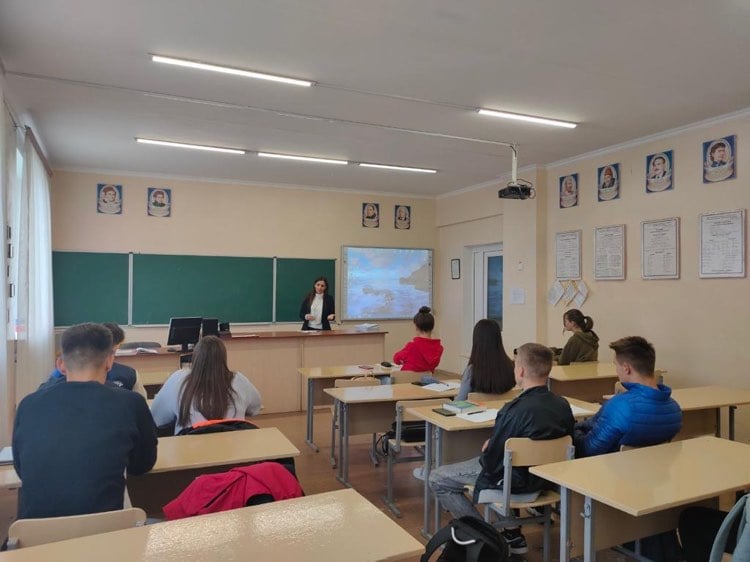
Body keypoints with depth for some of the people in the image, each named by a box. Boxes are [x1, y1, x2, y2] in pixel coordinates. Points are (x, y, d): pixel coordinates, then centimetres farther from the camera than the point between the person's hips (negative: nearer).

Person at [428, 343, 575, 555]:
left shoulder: (515, 410, -29)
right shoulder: (563, 406, -8)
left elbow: (491, 461, -22)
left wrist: (487, 448, 2)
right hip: (546, 475, 7)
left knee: (437, 479, 5)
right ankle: (513, 533, 29)